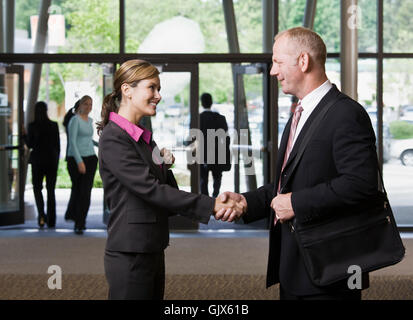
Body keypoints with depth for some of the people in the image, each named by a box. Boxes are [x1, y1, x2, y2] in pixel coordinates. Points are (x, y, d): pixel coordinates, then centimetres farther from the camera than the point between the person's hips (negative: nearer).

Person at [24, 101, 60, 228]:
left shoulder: (32, 126, -7)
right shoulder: (54, 125, -2)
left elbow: (30, 144, -6)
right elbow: (57, 145, 2)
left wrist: (24, 134, 11)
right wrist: (56, 161, 12)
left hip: (38, 160, -2)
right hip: (52, 160, 2)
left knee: (37, 188, 11)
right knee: (51, 190, 10)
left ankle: (41, 214, -12)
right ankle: (51, 221, 9)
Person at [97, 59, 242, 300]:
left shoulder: (143, 138, 15)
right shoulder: (114, 139, -13)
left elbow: (167, 199, 15)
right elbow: (150, 189, -22)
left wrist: (165, 167, -4)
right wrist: (210, 205, -25)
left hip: (152, 251, 9)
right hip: (130, 256, -9)